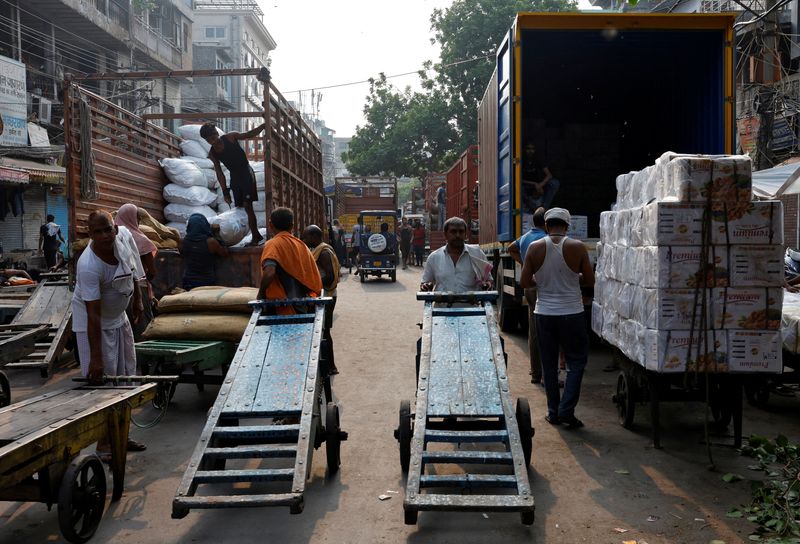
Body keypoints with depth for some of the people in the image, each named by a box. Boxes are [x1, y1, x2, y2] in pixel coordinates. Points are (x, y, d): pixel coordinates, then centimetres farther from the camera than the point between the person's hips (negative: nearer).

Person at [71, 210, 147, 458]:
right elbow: (93, 314, -33)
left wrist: (137, 299, 13)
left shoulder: (125, 237, -15)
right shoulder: (89, 266, -33)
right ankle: (103, 443, 8)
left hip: (119, 317, 8)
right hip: (94, 323, -7)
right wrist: (96, 357, -32)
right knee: (101, 382, -6)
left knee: (125, 377, 14)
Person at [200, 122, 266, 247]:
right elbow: (219, 172, 6)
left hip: (246, 173, -5)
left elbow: (250, 134, -4)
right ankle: (257, 235, 14)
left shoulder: (230, 137, -7)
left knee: (247, 206, -14)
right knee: (240, 207, 4)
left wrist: (264, 125, -16)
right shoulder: (212, 154, 4)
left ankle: (255, 238, -12)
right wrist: (225, 191, 2)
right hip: (234, 177, 5)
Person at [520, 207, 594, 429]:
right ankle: (566, 410, 5)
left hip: (544, 313, 2)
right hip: (571, 313, -2)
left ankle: (553, 412, 20)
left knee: (549, 365, 13)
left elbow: (524, 282, -3)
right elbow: (589, 280, -1)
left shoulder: (534, 248, -5)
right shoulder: (577, 247, -8)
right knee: (576, 361, 12)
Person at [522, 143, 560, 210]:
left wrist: (540, 185, -30)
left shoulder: (538, 162, -2)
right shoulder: (521, 162, -10)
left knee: (555, 183, -23)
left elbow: (549, 175, -12)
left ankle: (544, 207, -26)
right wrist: (534, 184, -28)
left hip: (538, 186, 3)